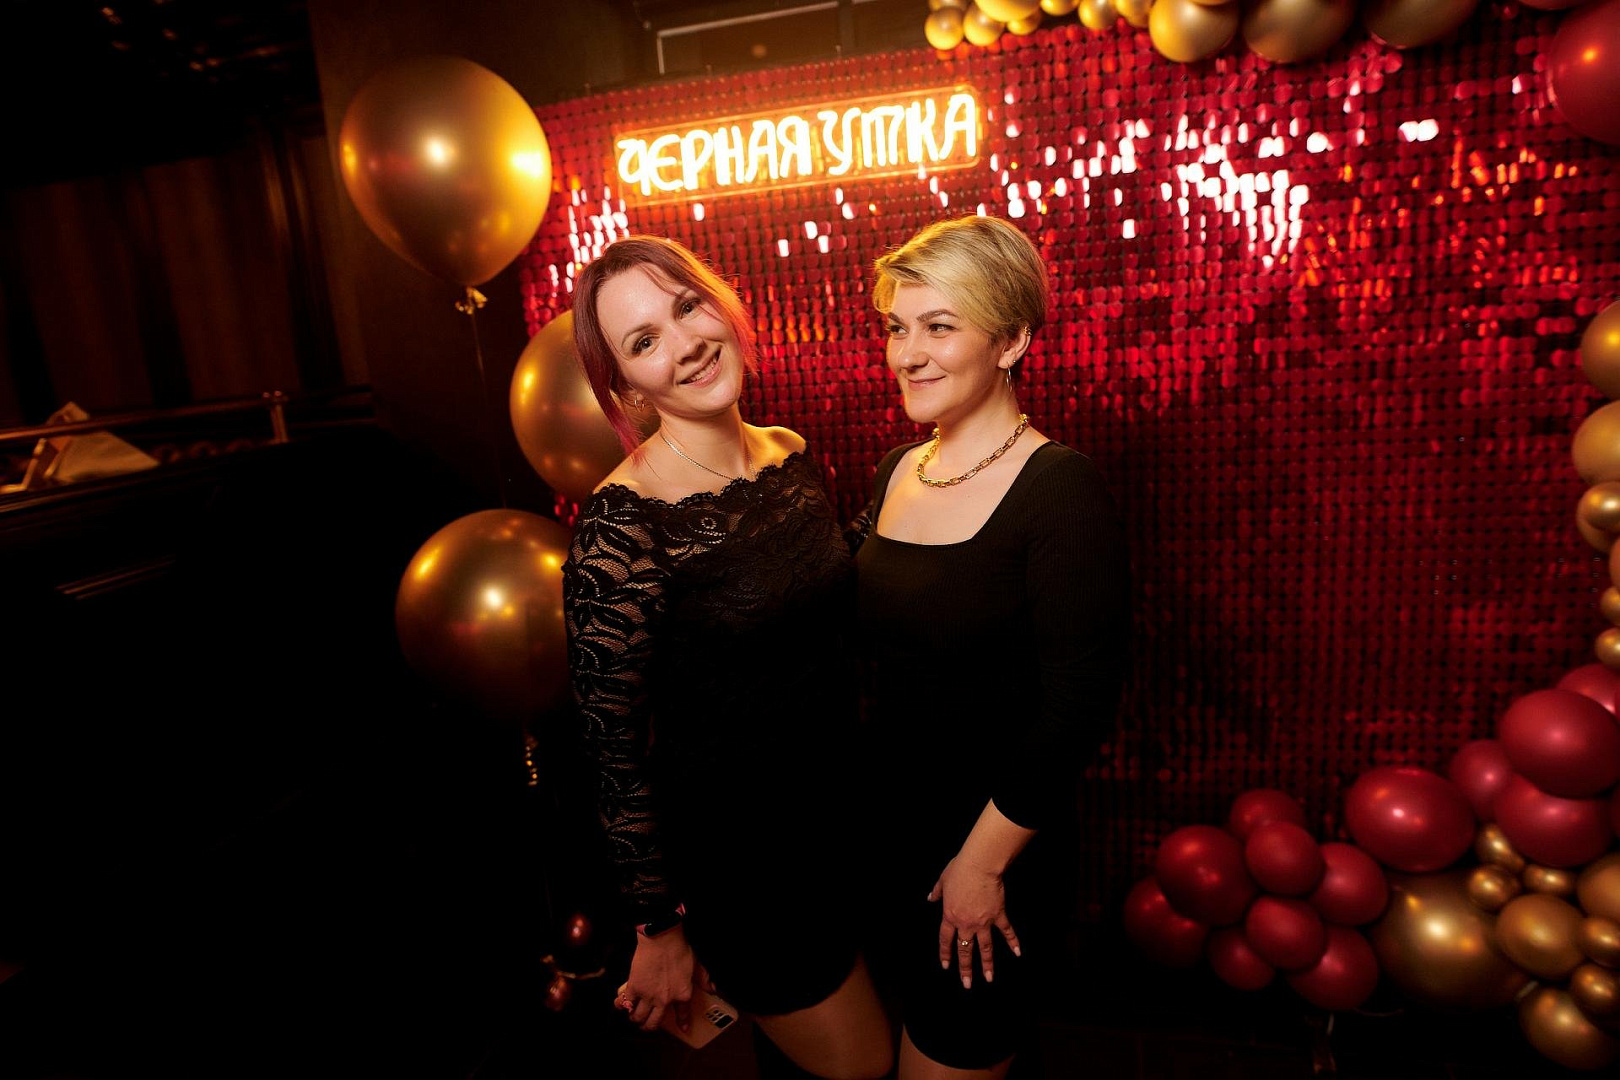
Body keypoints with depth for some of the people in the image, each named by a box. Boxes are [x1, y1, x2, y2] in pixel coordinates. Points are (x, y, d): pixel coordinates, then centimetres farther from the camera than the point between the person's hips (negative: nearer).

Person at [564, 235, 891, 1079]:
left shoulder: (792, 458, -3)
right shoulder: (620, 526, -24)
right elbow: (614, 747, -17)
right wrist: (660, 927, -8)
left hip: (840, 810, 6)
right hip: (734, 853, -6)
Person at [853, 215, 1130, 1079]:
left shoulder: (1059, 491, -19)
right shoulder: (894, 473, 1)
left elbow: (1077, 705, -20)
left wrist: (982, 859, -14)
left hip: (992, 842, -6)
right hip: (883, 820, 6)